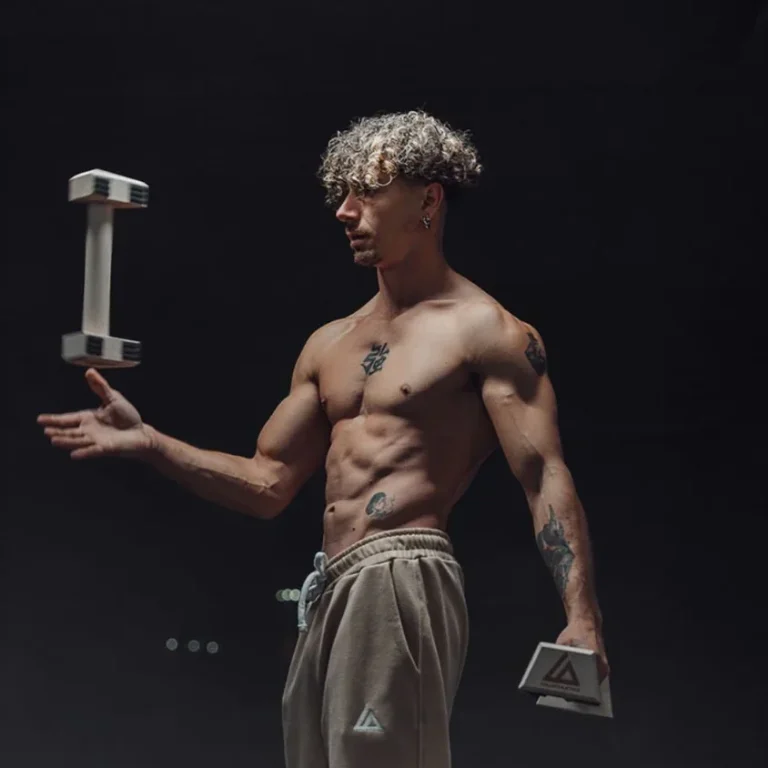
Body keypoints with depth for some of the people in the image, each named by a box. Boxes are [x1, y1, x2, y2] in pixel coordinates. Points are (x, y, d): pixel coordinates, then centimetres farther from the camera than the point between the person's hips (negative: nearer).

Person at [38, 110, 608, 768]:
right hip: (331, 592, 8)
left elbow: (546, 477, -10)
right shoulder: (330, 345, 19)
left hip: (402, 580, -7)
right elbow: (269, 484, 18)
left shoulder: (486, 331, -2)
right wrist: (148, 442, 7)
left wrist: (582, 615, -22)